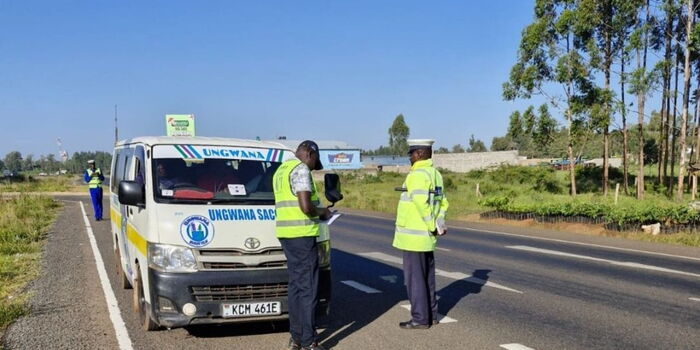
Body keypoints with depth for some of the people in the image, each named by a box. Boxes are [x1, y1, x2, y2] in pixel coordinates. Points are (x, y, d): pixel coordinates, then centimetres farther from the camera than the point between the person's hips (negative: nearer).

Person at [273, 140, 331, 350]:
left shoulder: (281, 170, 19)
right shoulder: (301, 169, -12)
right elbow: (306, 207, -21)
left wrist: (316, 211, 18)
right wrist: (322, 212, -2)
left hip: (285, 233, 10)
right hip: (302, 234, -10)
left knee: (295, 285, 14)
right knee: (308, 288, -5)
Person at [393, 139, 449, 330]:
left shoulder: (418, 174, -18)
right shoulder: (435, 173, 12)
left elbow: (422, 203, -26)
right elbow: (443, 202, 15)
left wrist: (434, 227, -17)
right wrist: (439, 223, 4)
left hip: (414, 236, -9)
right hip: (426, 236, 9)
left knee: (414, 278, -1)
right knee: (427, 277, 16)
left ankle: (420, 319, 5)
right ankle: (431, 314, 24)